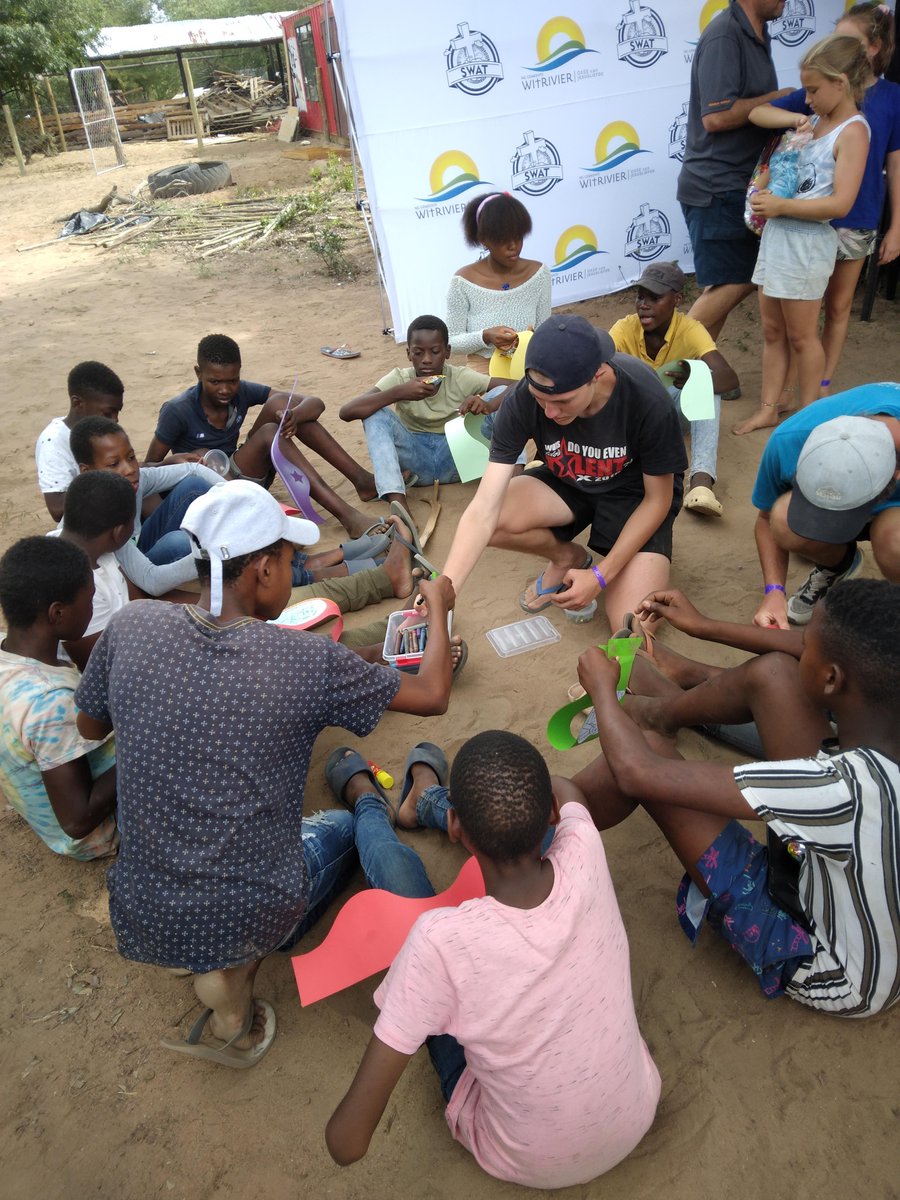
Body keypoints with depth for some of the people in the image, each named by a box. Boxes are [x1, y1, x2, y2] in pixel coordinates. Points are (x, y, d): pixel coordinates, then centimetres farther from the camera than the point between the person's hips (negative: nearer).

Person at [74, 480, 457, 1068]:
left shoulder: (130, 627, -13)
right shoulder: (309, 660, -21)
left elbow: (90, 725, 7)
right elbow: (432, 696, -6)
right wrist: (439, 607, 11)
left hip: (142, 920, 4)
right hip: (251, 920, -3)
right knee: (343, 826, 27)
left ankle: (219, 962, 11)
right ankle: (237, 970, 8)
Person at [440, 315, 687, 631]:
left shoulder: (649, 402, -31)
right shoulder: (522, 401, -27)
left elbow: (657, 499, -16)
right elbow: (483, 510, -30)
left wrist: (600, 576, -22)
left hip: (635, 493, -2)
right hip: (568, 484, 3)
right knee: (493, 523, -29)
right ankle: (567, 556, 4)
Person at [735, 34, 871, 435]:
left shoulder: (852, 132, -11)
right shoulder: (815, 121, 11)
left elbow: (840, 203, -20)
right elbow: (758, 113, 14)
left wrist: (781, 206, -19)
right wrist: (794, 119, -3)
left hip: (807, 242, -8)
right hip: (776, 235, 8)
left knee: (801, 335, 3)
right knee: (772, 331, 11)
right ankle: (768, 409, 20)